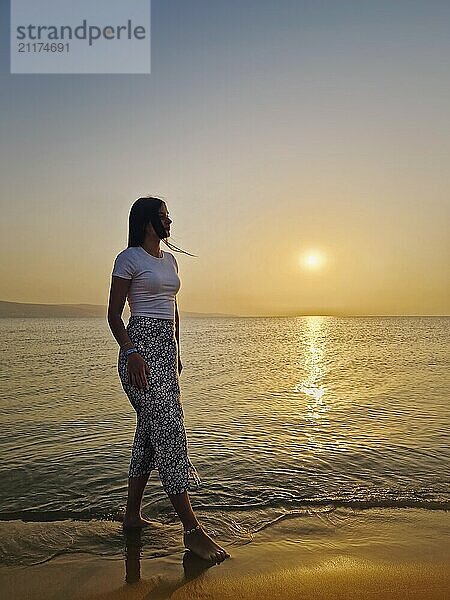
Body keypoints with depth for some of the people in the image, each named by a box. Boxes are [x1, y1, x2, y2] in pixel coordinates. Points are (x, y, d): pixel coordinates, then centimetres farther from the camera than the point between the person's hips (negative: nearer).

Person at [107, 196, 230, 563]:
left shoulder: (170, 259, 18)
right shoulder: (129, 258, -4)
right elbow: (114, 314, -7)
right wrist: (131, 352, -19)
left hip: (167, 348, 8)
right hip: (141, 347, -8)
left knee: (151, 429, 11)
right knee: (169, 428, -11)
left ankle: (133, 514, 26)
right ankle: (192, 529, -4)